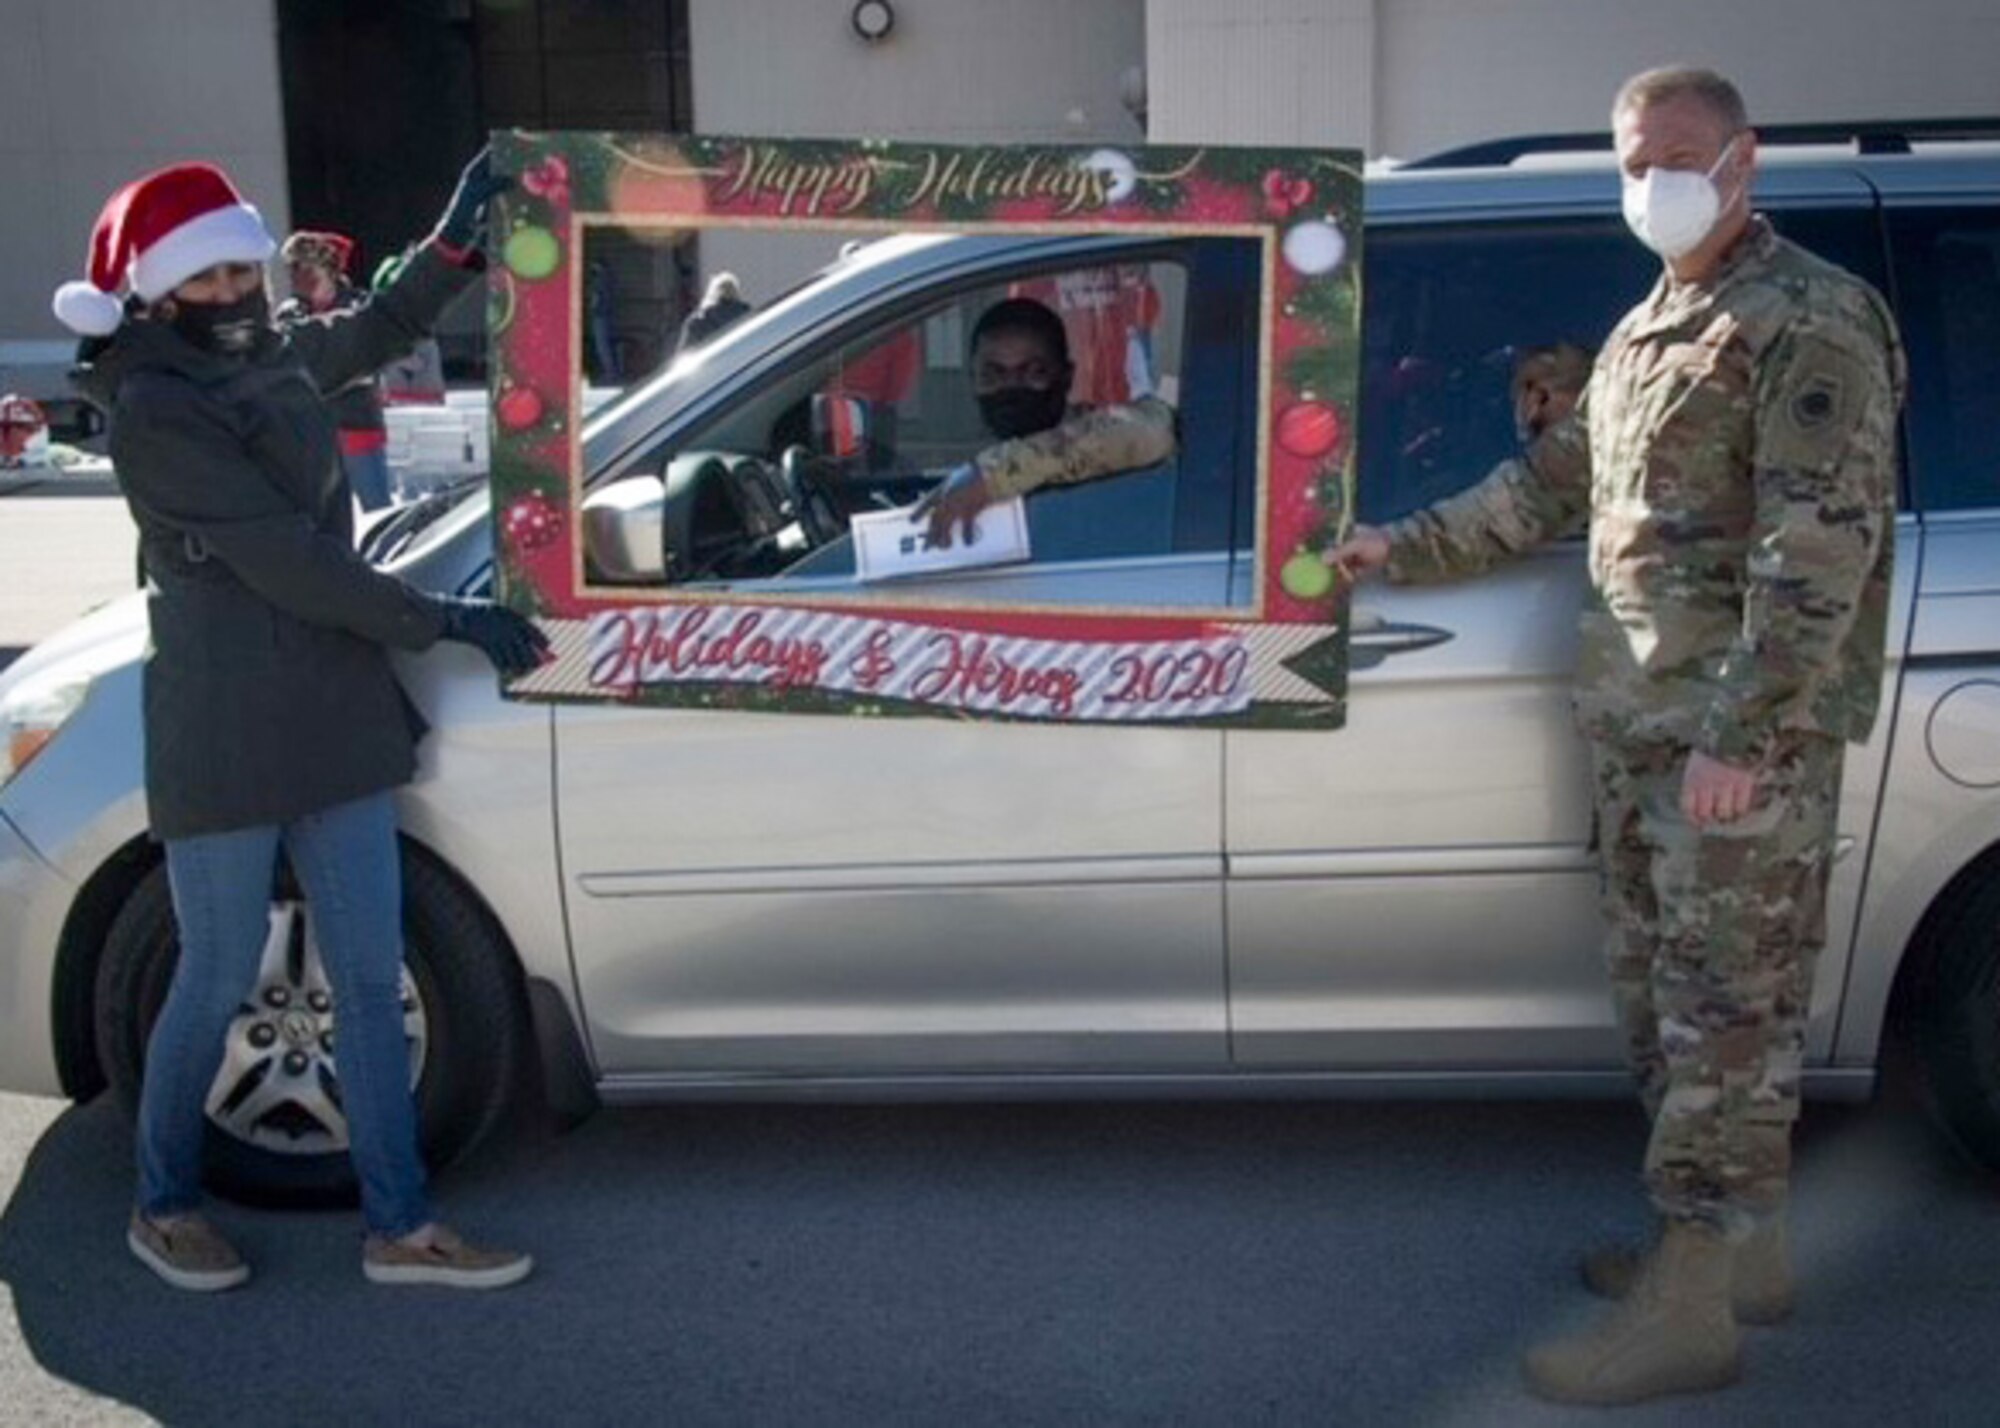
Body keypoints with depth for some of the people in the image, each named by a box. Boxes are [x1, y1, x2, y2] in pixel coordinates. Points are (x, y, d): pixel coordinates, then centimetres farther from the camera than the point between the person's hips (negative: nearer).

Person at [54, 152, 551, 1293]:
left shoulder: (276, 359, 10)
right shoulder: (153, 410, -13)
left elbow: (383, 328, 31)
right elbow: (286, 559, -19)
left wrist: (460, 236, 17)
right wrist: (448, 621, -16)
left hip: (337, 721, 7)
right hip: (224, 739, -7)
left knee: (372, 980, 8)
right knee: (219, 983, 6)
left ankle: (401, 1226, 17)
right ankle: (165, 1205, 29)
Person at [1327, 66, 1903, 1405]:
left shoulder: (1814, 320, -10)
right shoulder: (1648, 329, 19)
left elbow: (1821, 546, -19)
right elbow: (1553, 480, 29)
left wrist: (1743, 730, -24)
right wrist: (1409, 547, 28)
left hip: (1747, 730, -9)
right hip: (1638, 719, 9)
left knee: (1726, 1007, -5)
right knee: (1663, 995, 14)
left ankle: (1689, 1309, 0)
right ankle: (1743, 1246, 27)